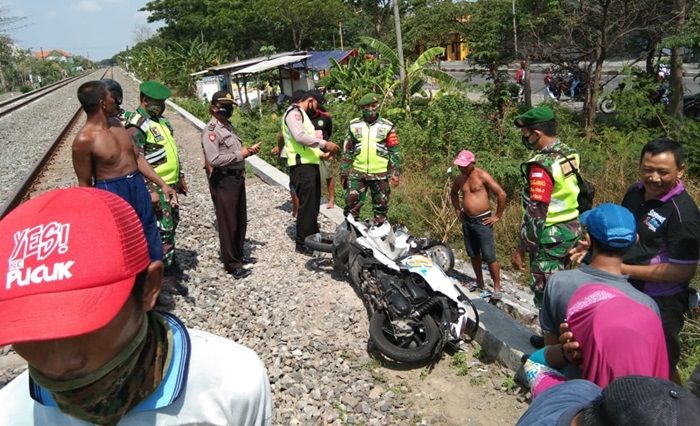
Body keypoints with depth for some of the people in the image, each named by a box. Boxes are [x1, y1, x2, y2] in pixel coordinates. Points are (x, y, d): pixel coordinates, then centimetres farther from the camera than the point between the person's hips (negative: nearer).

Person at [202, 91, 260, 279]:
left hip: (238, 178, 9)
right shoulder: (211, 131, -14)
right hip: (223, 181, -9)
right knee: (228, 223, 1)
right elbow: (214, 159, -26)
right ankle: (231, 264, 13)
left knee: (241, 221, 19)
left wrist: (248, 151, 3)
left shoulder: (229, 126, 14)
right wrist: (240, 154, -18)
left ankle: (238, 255, 35)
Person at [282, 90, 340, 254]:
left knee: (313, 204, 16)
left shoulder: (301, 115, 26)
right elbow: (300, 136, -23)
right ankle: (302, 243, -2)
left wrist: (322, 153, 14)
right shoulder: (294, 112, -7)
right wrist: (324, 144, -21)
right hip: (302, 166, -10)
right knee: (307, 205, -9)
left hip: (310, 164, 11)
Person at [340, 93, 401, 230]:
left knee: (381, 205, 9)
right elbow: (347, 150, 11)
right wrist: (344, 171, 8)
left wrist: (395, 172, -3)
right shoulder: (354, 125, 7)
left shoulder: (387, 126, 3)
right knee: (351, 203, -3)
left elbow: (394, 151, 4)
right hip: (357, 172, 1)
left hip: (380, 174, -1)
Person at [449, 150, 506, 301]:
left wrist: (498, 216, -12)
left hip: (482, 221, -7)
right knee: (473, 255, 17)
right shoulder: (459, 178, 5)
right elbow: (453, 193, 27)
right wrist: (457, 210, 16)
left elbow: (502, 194, -17)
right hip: (467, 220, 7)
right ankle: (479, 282, 33)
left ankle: (497, 288, 3)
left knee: (489, 257, -6)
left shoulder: (482, 176, -14)